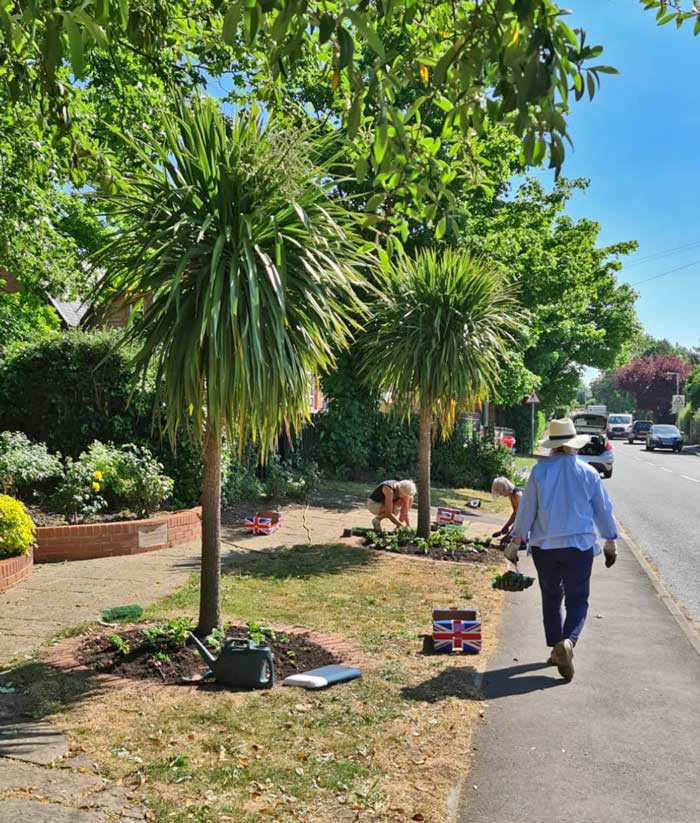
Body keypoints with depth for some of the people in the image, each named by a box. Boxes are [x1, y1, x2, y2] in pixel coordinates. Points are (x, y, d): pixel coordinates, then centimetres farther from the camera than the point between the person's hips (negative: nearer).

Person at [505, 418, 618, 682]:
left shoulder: (540, 471, -4)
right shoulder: (588, 473, -2)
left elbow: (526, 508, -2)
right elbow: (603, 510, 6)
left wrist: (515, 542, 5)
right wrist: (610, 542, 18)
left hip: (544, 546, 1)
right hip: (579, 545, -1)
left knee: (551, 598, 16)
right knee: (577, 601, 5)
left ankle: (556, 649, 22)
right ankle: (567, 642, -19)